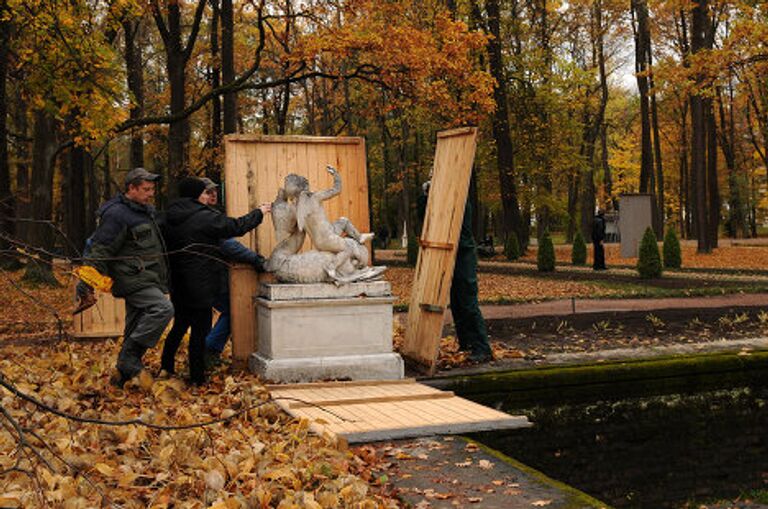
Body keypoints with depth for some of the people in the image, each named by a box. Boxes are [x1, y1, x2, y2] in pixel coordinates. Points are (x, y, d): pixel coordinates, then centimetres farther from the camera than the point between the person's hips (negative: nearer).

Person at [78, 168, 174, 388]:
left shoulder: (146, 210, 18)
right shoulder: (116, 214, -12)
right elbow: (100, 250, -16)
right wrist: (87, 282, -20)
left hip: (147, 280, 10)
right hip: (133, 279, -10)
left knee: (137, 330, 10)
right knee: (163, 308, -26)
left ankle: (122, 374, 18)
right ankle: (130, 357, -21)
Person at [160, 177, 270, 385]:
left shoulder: (169, 217, 5)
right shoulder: (205, 217, -15)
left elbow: (167, 248, 11)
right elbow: (236, 227, -6)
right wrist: (258, 213, 9)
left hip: (177, 282, 7)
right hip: (200, 283, -7)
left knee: (180, 324, 22)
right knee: (200, 328, 1)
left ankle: (166, 366, 24)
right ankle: (197, 378, 7)